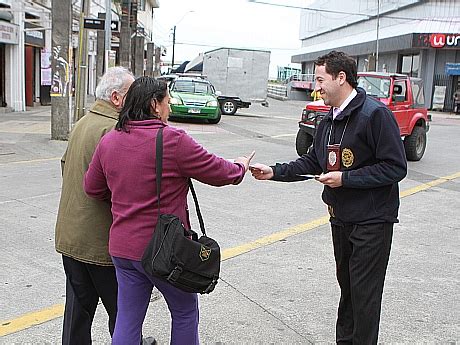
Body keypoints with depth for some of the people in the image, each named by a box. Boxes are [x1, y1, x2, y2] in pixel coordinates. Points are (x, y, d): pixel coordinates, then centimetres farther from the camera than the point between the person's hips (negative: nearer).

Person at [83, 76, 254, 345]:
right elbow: (218, 172, -10)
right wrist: (241, 166, 11)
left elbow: (93, 188, 12)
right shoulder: (173, 140, -18)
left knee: (127, 320, 15)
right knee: (185, 312, 17)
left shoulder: (108, 141, 2)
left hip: (122, 247, 6)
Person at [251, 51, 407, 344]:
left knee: (365, 294, 0)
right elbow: (312, 162, 16)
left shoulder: (376, 114, -17)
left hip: (372, 221, -8)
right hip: (341, 218, 8)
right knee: (347, 287, 19)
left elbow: (396, 167, -20)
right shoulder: (329, 121, 10)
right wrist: (274, 172, 5)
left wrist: (345, 178, -20)